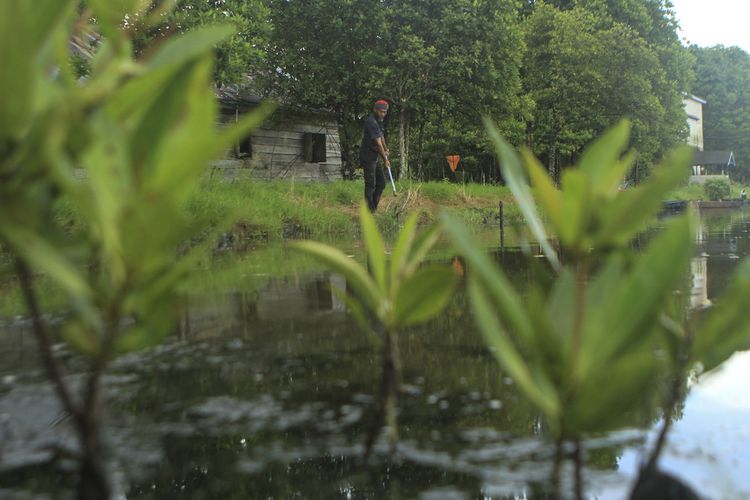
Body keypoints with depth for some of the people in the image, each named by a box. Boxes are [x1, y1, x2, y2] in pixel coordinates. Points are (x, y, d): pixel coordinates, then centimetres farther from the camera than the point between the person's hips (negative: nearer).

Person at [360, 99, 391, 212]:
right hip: (368, 157, -10)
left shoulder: (379, 122, 13)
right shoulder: (371, 122, -18)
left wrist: (385, 149, 5)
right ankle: (370, 210, -5)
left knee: (381, 182, 10)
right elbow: (378, 143, -18)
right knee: (370, 184, -9)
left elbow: (381, 137, 24)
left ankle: (374, 207, 14)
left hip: (374, 157, 10)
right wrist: (385, 158, -13)